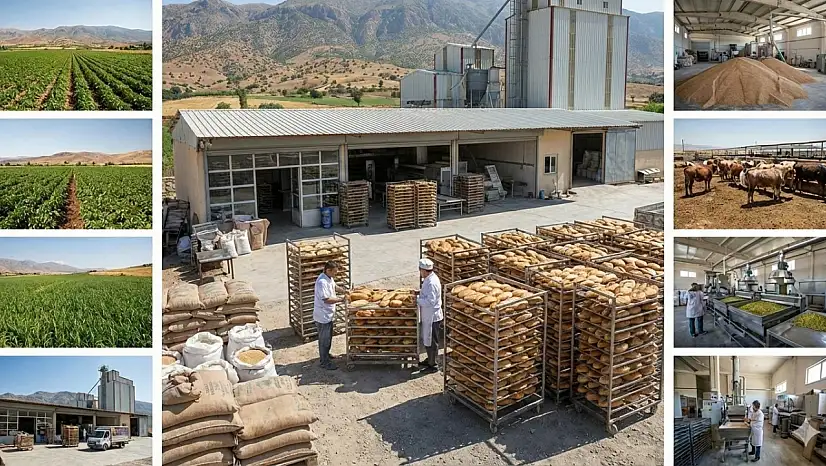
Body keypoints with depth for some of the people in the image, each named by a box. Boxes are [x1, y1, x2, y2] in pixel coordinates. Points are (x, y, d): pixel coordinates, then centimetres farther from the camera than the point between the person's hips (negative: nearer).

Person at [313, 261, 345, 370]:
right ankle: (324, 362, 16)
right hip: (322, 316, -10)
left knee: (328, 337, 25)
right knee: (324, 339, 3)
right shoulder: (322, 282, -29)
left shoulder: (329, 278, 2)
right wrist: (342, 299, -24)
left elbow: (334, 286, 23)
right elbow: (327, 300, -29)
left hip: (328, 314, 10)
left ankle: (325, 355, 43)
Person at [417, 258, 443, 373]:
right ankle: (429, 360, 38)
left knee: (431, 342, 4)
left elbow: (430, 301, -29)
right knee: (427, 340, 23)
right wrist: (418, 295, 6)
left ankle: (433, 365, 17)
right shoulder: (429, 279, 5)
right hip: (428, 316, 10)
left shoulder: (431, 283, -26)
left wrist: (417, 299, -21)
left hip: (432, 317, -10)